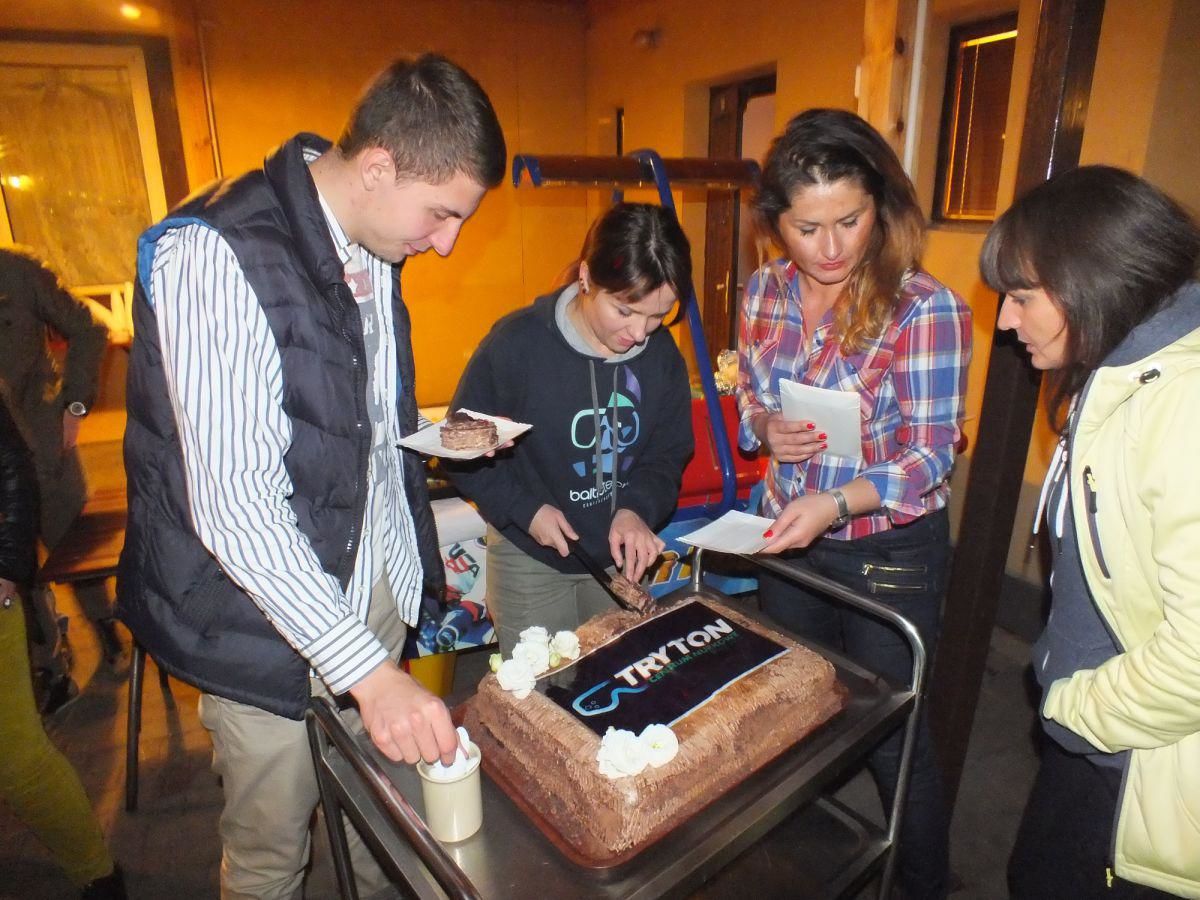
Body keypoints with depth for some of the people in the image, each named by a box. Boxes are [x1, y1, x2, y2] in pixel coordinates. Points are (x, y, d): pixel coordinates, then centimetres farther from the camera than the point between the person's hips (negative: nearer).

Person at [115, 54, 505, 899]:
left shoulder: (373, 242, 4)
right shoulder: (214, 256, -22)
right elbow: (234, 509, -27)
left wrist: (432, 434, 3)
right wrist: (368, 670, -28)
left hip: (374, 582, 7)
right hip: (267, 615, -6)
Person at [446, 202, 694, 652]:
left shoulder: (662, 354, -7)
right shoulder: (517, 342, -19)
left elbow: (670, 452, 1)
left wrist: (637, 508, -17)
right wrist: (525, 508, -19)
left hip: (618, 553, 4)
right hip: (530, 560, -3)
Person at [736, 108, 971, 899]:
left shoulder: (928, 309, -19)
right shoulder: (766, 293, -3)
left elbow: (931, 455, -18)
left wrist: (836, 504, -33)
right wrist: (766, 428, -14)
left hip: (890, 552, -5)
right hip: (787, 537, 6)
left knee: (898, 743, 12)